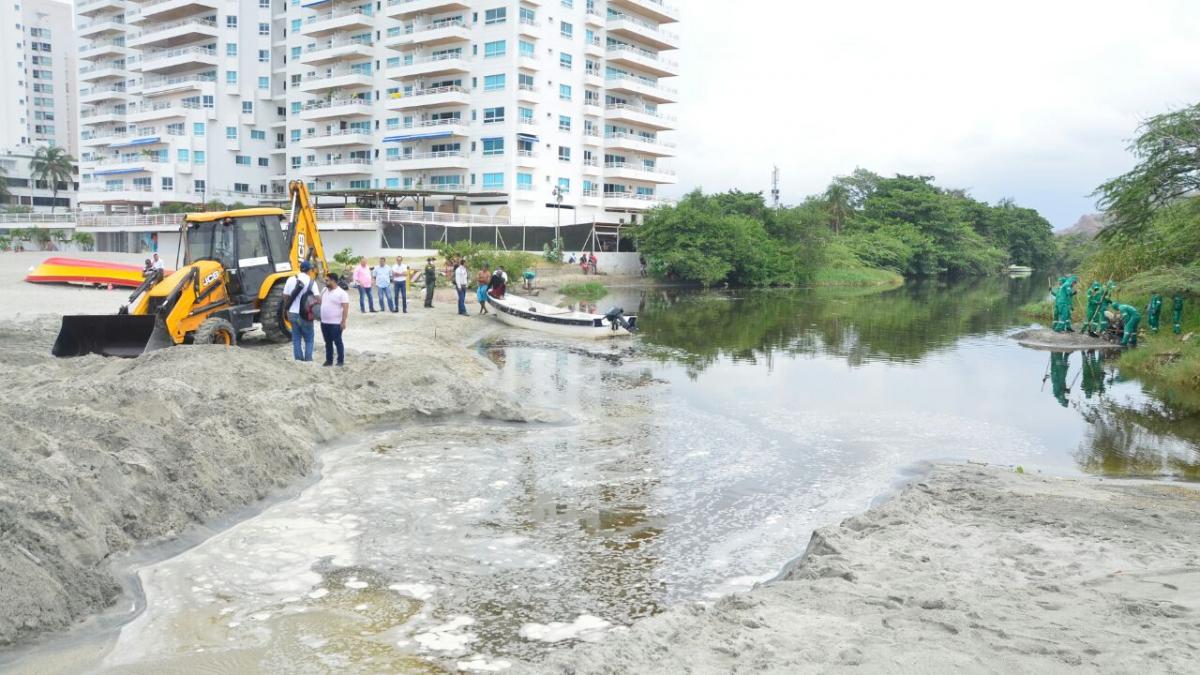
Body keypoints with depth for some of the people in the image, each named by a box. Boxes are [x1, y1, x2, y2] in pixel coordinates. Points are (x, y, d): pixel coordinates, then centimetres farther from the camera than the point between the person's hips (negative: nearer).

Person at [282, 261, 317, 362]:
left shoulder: (291, 280, 1)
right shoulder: (311, 282, -9)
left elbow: (285, 296, 5)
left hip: (293, 313, 3)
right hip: (305, 315, -3)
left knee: (296, 339, 12)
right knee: (308, 340, 9)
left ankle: (298, 359, 13)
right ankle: (308, 360, 3)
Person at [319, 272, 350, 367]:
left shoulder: (341, 293, -13)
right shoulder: (324, 291, 10)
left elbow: (345, 308, -15)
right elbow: (319, 301, 26)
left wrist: (343, 322, -19)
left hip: (336, 323, -7)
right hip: (324, 322, 7)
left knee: (338, 342, 1)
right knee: (328, 342, 14)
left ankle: (340, 361, 8)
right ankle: (329, 360, 23)